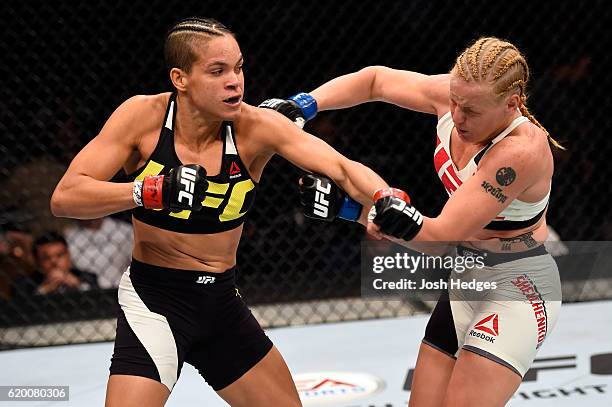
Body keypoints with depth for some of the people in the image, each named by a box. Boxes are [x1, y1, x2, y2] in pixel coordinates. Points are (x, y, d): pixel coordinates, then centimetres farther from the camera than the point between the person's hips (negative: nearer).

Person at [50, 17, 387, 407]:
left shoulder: (255, 126, -11)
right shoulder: (144, 116, -14)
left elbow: (343, 169, -21)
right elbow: (65, 197, -19)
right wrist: (151, 192, -33)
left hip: (223, 302, 4)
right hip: (154, 301, -4)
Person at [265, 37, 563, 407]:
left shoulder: (521, 151, -29)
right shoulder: (457, 96, -9)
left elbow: (442, 236, -29)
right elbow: (375, 80, 9)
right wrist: (303, 105, -4)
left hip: (518, 291, -8)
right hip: (466, 279, 8)